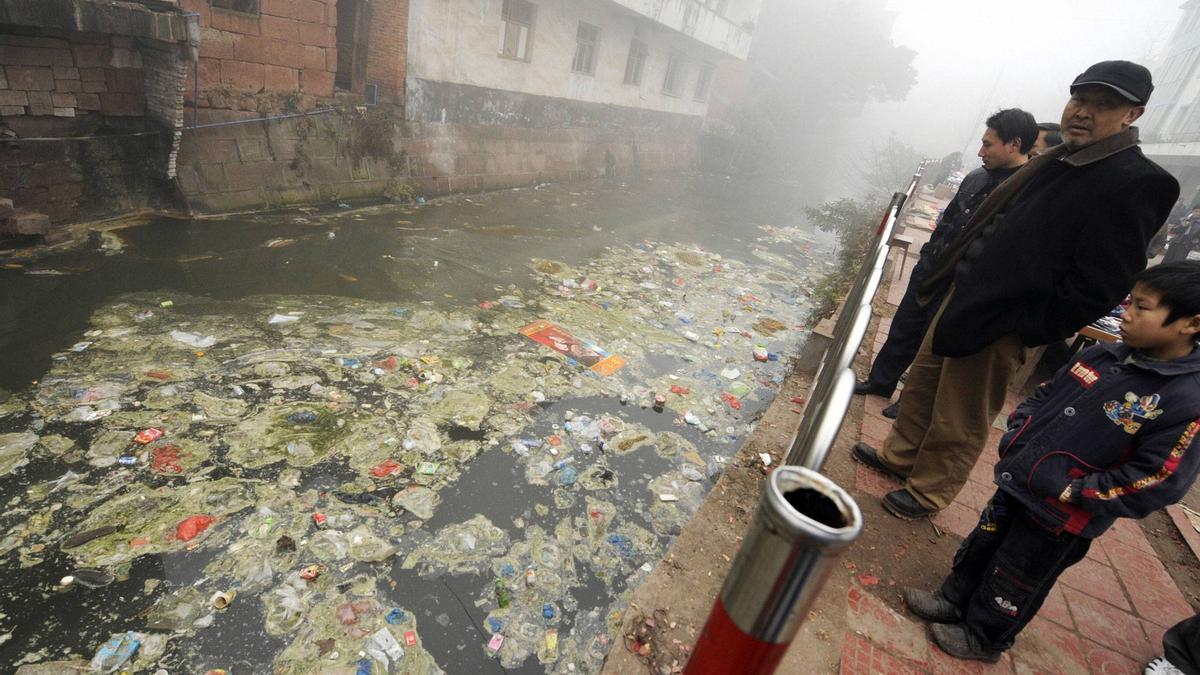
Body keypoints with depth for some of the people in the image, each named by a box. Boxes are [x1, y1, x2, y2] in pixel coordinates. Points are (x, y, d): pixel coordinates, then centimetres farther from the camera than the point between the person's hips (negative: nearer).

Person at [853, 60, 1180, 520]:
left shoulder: (1136, 183, -15)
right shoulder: (1057, 160, 10)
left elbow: (1098, 287, -19)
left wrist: (1024, 334, -19)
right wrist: (946, 279, 13)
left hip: (999, 325, -8)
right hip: (962, 298, 9)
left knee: (959, 422, 8)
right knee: (922, 386, 20)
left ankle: (928, 492, 28)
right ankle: (900, 456, 40)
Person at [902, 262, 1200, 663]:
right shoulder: (1105, 355, -2)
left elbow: (1159, 483, -21)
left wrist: (1074, 492, -20)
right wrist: (1016, 436, 0)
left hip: (1062, 517, -6)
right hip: (1016, 480, 6)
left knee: (1015, 581, 15)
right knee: (982, 545, 23)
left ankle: (983, 637, 39)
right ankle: (953, 600, 45)